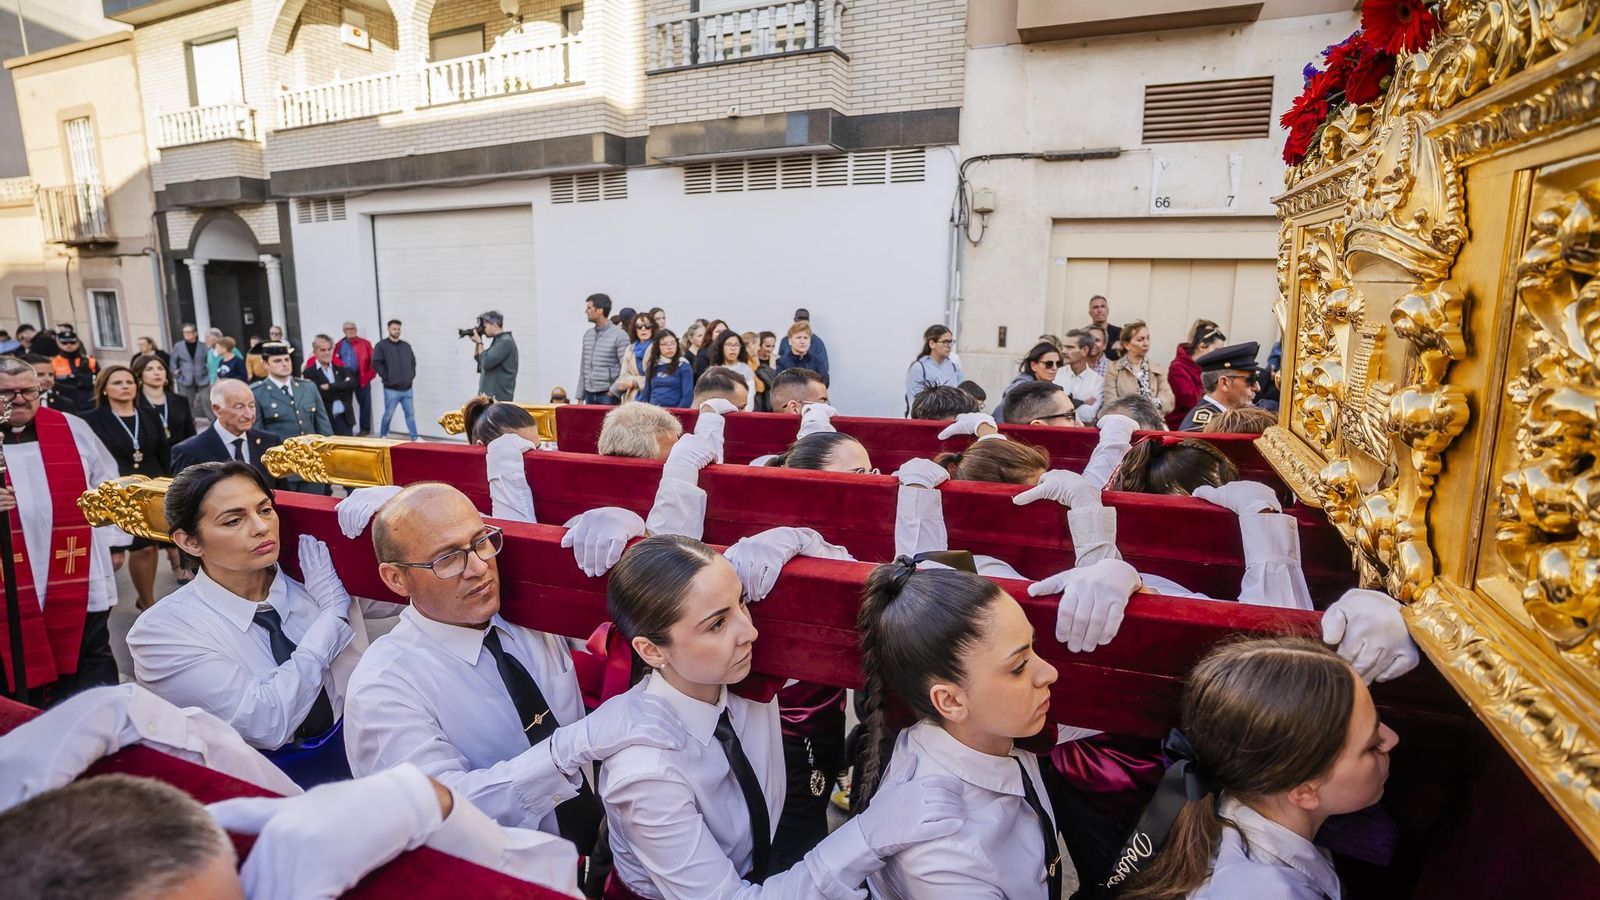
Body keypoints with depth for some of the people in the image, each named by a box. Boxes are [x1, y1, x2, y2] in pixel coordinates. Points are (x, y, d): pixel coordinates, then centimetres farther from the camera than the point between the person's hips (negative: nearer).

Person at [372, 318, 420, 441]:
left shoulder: (406, 346, 12)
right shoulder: (381, 346, -4)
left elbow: (413, 361, 22)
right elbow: (376, 363, -11)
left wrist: (412, 375, 11)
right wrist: (386, 377, -12)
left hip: (407, 388, 5)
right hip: (391, 389, -4)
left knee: (410, 413, 6)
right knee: (388, 414, 3)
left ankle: (415, 437, 9)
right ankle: (383, 436, 18)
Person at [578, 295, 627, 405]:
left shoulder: (619, 335, -8)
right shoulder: (588, 334, 13)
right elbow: (583, 367, 16)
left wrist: (613, 391, -14)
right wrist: (580, 396, 12)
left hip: (608, 395, -6)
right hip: (589, 395, 6)